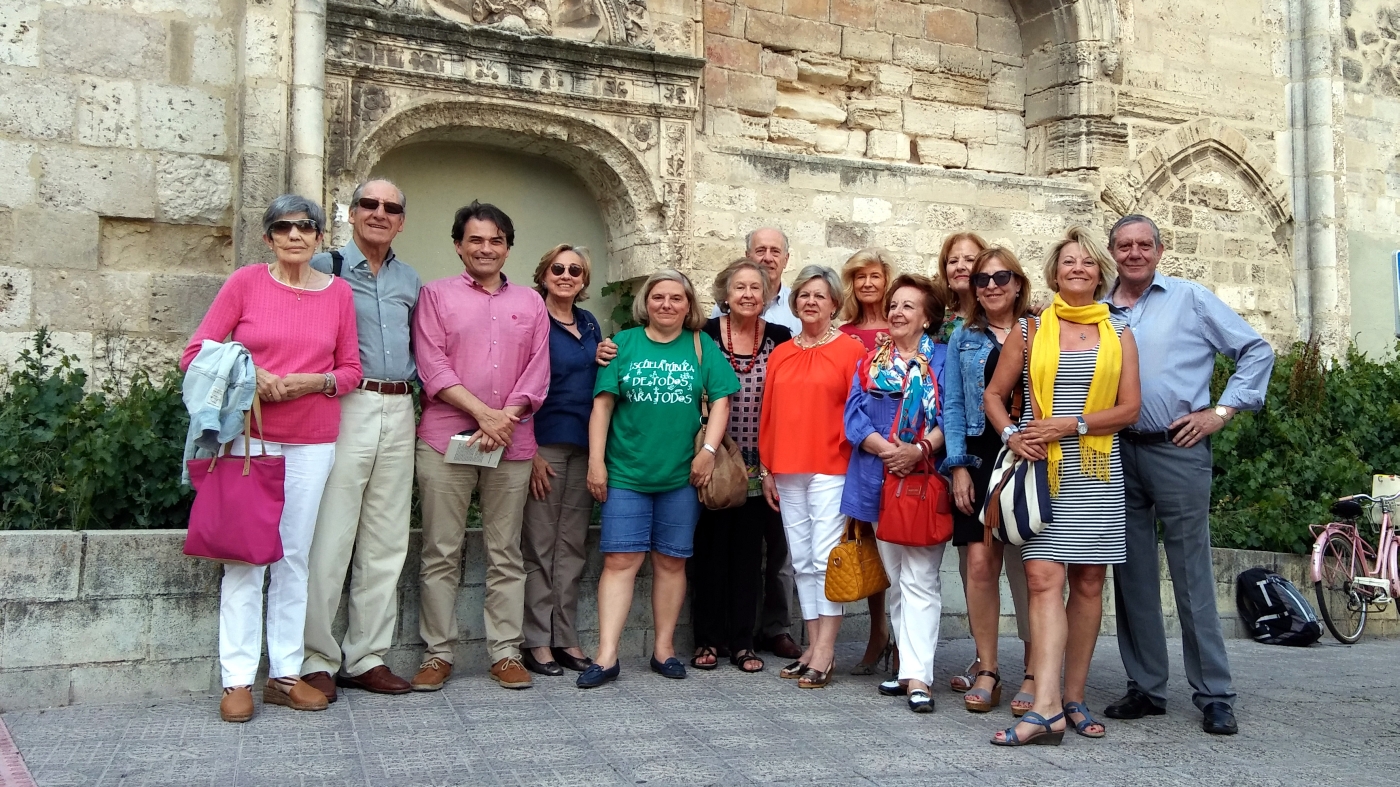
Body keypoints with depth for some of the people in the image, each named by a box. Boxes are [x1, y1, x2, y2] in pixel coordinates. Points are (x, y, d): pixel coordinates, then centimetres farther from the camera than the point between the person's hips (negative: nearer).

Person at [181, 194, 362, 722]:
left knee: (294, 556, 7)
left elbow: (350, 369, 8)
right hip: (249, 436, -2)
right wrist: (247, 375, -15)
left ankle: (286, 674, 15)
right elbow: (196, 352, 0)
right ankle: (238, 679, 5)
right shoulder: (245, 282, 0)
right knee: (245, 556, -2)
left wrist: (313, 381, -11)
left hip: (313, 441, 2)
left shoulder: (338, 293, 6)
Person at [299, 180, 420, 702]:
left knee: (386, 543, 7)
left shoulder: (410, 281, 19)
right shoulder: (324, 268, 3)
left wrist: (415, 382, 11)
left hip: (398, 413, 6)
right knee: (328, 539, -6)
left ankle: (366, 656, 16)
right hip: (344, 407, -5)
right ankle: (316, 659, 5)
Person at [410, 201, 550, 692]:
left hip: (512, 445, 2)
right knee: (441, 553, 1)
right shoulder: (436, 295, 8)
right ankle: (438, 653, 10)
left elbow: (539, 371, 7)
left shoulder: (530, 302, 16)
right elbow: (432, 365, -3)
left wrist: (507, 417, -9)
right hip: (445, 440, -2)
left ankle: (506, 652, 13)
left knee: (506, 555, 6)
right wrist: (482, 411, -13)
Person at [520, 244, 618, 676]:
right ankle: (537, 641, 5)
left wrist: (603, 361, 2)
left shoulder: (589, 323, 15)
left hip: (584, 446, 6)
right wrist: (530, 451, -14)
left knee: (572, 544, 8)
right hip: (544, 442, -6)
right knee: (540, 546, -2)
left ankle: (565, 637, 15)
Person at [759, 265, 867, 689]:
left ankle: (825, 653, -1)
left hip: (831, 468, -5)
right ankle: (813, 647, 16)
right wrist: (767, 468, 11)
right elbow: (769, 415, 14)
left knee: (826, 557, -7)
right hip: (787, 470, 5)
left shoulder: (850, 350, -1)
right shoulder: (780, 355, 13)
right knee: (802, 560, 8)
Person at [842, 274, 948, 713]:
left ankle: (917, 676, -10)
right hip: (880, 483, 4)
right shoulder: (871, 363, 14)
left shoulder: (943, 359, 4)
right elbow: (854, 416, 3)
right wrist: (885, 448, -13)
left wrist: (919, 450, -20)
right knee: (896, 579, 10)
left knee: (919, 580, -8)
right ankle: (909, 665, 18)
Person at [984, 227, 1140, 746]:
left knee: (1088, 583, 4)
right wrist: (1011, 435, -6)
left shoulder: (1118, 335, 11)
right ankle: (1046, 708, -17)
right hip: (1040, 468, -1)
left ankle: (1073, 698, 13)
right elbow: (993, 395, 12)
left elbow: (1129, 408, 3)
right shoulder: (1030, 330, 10)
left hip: (1096, 471, 2)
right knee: (1044, 577, -12)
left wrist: (1071, 424, -10)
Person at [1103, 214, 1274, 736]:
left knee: (1192, 575, -3)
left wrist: (1221, 411, -2)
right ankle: (1146, 688, 17)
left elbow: (1256, 351, 6)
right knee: (1132, 576, 7)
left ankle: (1214, 696, 6)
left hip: (1178, 450, -3)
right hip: (1117, 454, 4)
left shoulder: (1191, 299, 5)